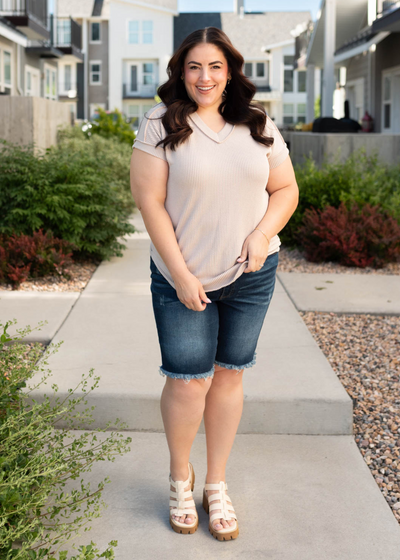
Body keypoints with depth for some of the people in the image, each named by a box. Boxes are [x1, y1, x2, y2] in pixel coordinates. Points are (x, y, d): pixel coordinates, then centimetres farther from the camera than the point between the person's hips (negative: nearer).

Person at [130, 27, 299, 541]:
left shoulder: (259, 126, 6)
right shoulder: (160, 125, -5)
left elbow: (285, 190, 9)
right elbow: (149, 201, -9)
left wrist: (262, 234, -11)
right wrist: (181, 274, -14)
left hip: (250, 275, 3)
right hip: (184, 277, -3)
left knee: (228, 376, 10)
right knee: (188, 380, -3)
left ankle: (216, 485, 26)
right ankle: (180, 475, 25)